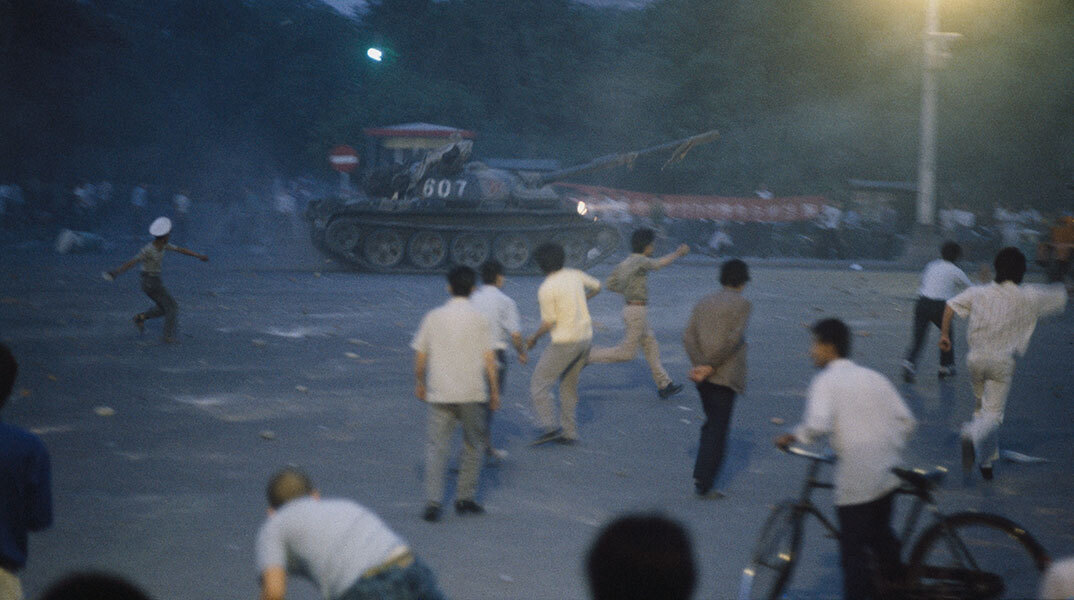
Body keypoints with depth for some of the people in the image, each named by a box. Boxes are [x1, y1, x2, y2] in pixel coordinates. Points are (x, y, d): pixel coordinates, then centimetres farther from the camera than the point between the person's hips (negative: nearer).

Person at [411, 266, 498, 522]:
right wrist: (494, 391, 4)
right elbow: (489, 358, -4)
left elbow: (420, 354, 6)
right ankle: (466, 498, 17)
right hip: (472, 393, -1)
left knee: (436, 446, 2)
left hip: (439, 393, 1)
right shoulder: (479, 319, -2)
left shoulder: (434, 317, 3)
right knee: (473, 445, 15)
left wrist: (419, 383, 21)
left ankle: (433, 502, -10)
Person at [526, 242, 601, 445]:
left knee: (539, 383, 1)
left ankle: (549, 427, -12)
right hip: (585, 337, 7)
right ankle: (569, 432, 17)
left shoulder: (546, 289, -16)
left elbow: (549, 323, -15)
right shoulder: (574, 275, 4)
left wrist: (534, 338, 2)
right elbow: (596, 286, 21)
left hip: (565, 342, -7)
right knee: (569, 385, 18)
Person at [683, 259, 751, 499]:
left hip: (703, 376, 6)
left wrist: (700, 364, -6)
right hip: (725, 376, -6)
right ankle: (704, 483, -3)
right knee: (717, 429, -1)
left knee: (712, 425, 19)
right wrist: (711, 366, -12)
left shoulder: (704, 302, 13)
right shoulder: (742, 304, -6)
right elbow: (733, 338, -17)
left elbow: (688, 336, 2)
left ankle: (701, 477, 16)